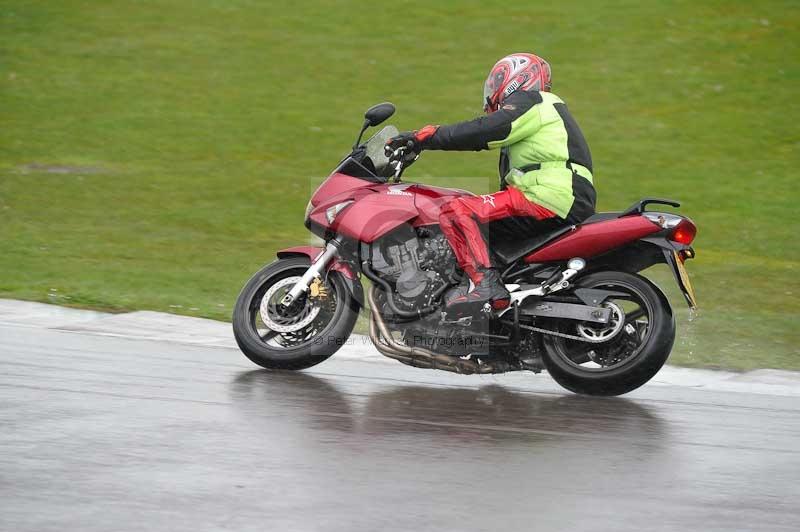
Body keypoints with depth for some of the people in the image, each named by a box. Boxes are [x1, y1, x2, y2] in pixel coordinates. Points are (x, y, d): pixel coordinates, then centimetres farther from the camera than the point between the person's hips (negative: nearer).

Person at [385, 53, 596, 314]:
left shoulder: (528, 103, 1)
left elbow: (482, 131, -14)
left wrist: (425, 136, -13)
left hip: (550, 199, -10)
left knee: (456, 212, -19)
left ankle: (484, 283, -34)